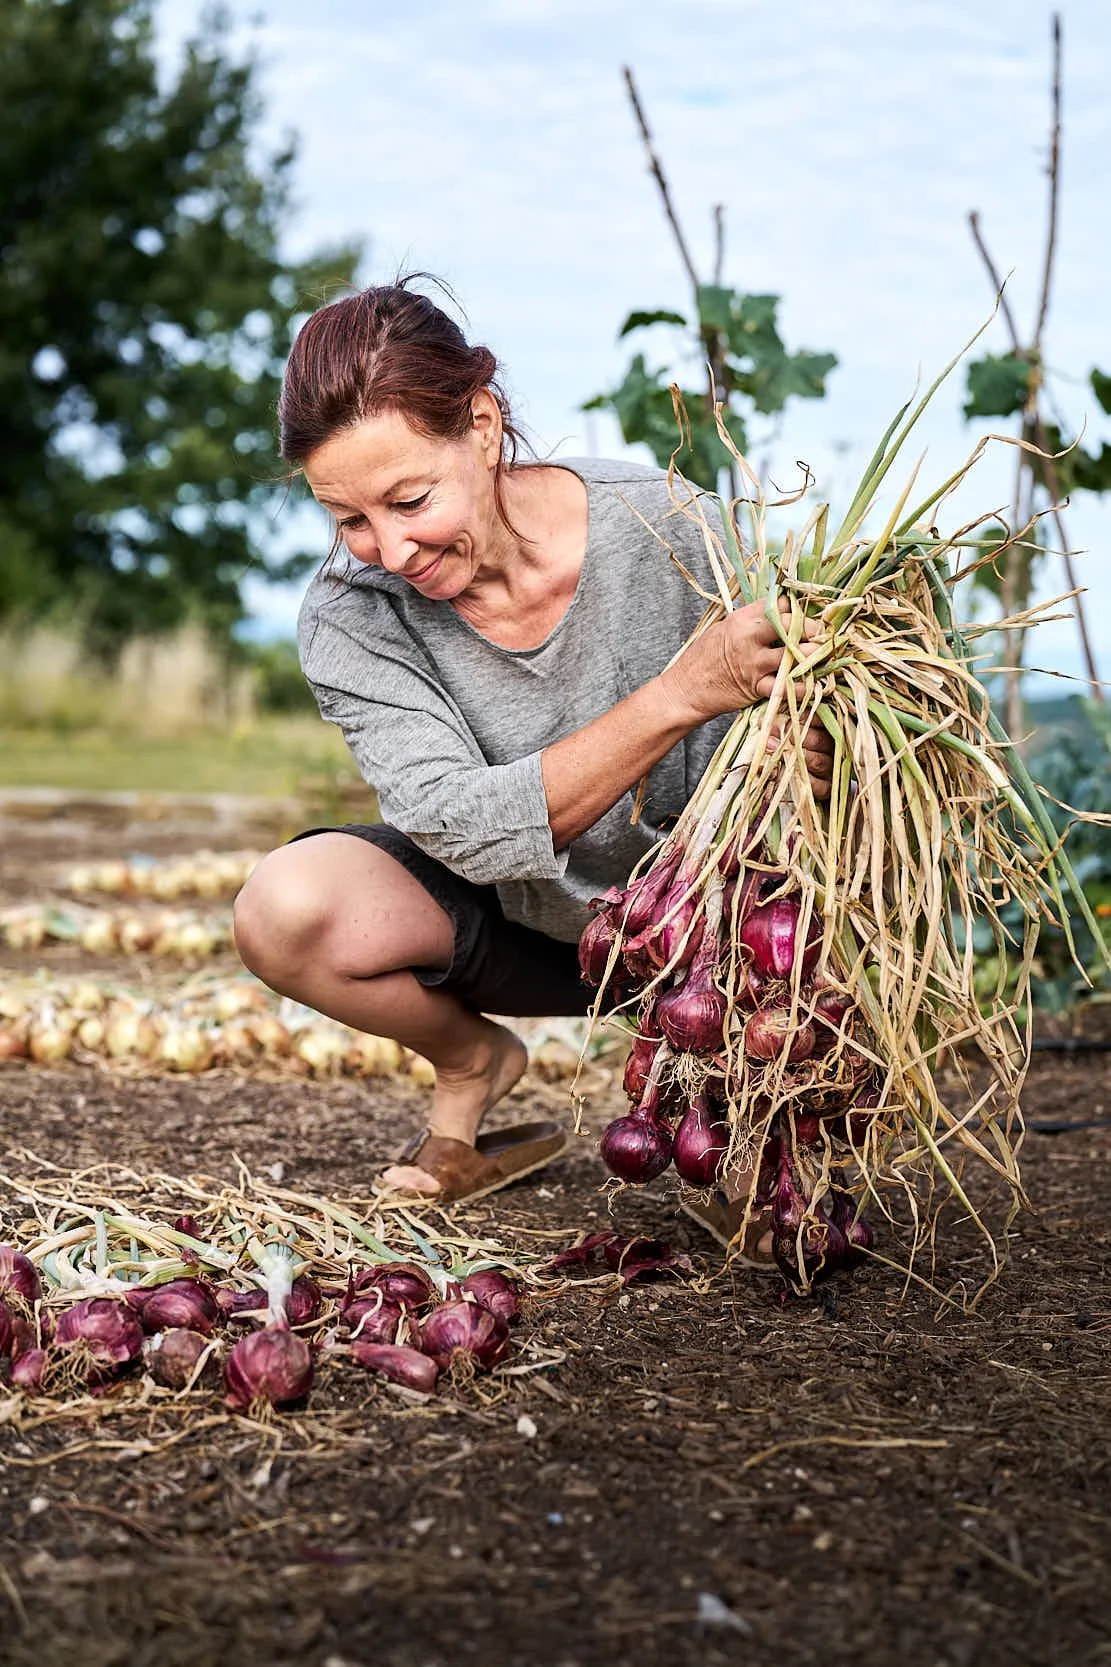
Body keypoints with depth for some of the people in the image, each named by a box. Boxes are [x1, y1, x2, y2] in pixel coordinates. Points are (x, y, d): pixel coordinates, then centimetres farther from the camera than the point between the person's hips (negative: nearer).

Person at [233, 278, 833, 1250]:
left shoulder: (663, 527, -23)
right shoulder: (350, 617, -20)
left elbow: (790, 724, -15)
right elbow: (468, 831, -32)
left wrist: (805, 763, -41)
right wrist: (682, 695, -43)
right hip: (517, 922, 2)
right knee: (284, 909, -27)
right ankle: (473, 1061, 3)